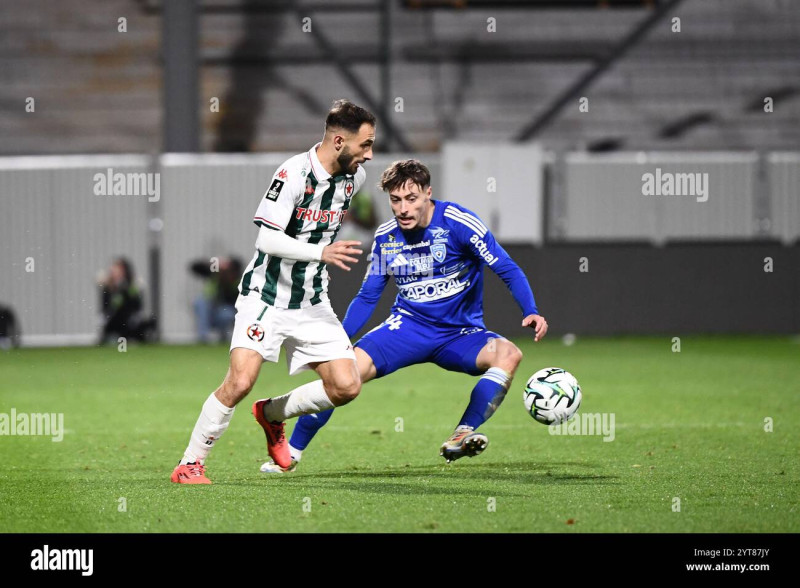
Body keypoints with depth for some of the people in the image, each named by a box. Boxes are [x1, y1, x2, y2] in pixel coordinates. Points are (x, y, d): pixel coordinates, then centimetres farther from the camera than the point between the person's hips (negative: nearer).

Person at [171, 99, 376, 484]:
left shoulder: (355, 177, 1)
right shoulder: (293, 173, -20)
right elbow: (267, 238, -26)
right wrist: (321, 253, -36)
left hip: (312, 304, 6)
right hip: (265, 297, -6)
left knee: (346, 387, -4)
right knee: (241, 381, -20)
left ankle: (272, 414, 21)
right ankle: (189, 465, -6)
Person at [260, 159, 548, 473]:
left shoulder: (458, 222, -13)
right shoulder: (385, 237, 0)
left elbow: (508, 270, -11)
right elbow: (367, 297, 11)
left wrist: (531, 312, -26)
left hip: (459, 334, -2)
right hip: (408, 326, 2)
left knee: (508, 353, -32)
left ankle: (461, 437, -38)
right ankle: (290, 453, -7)